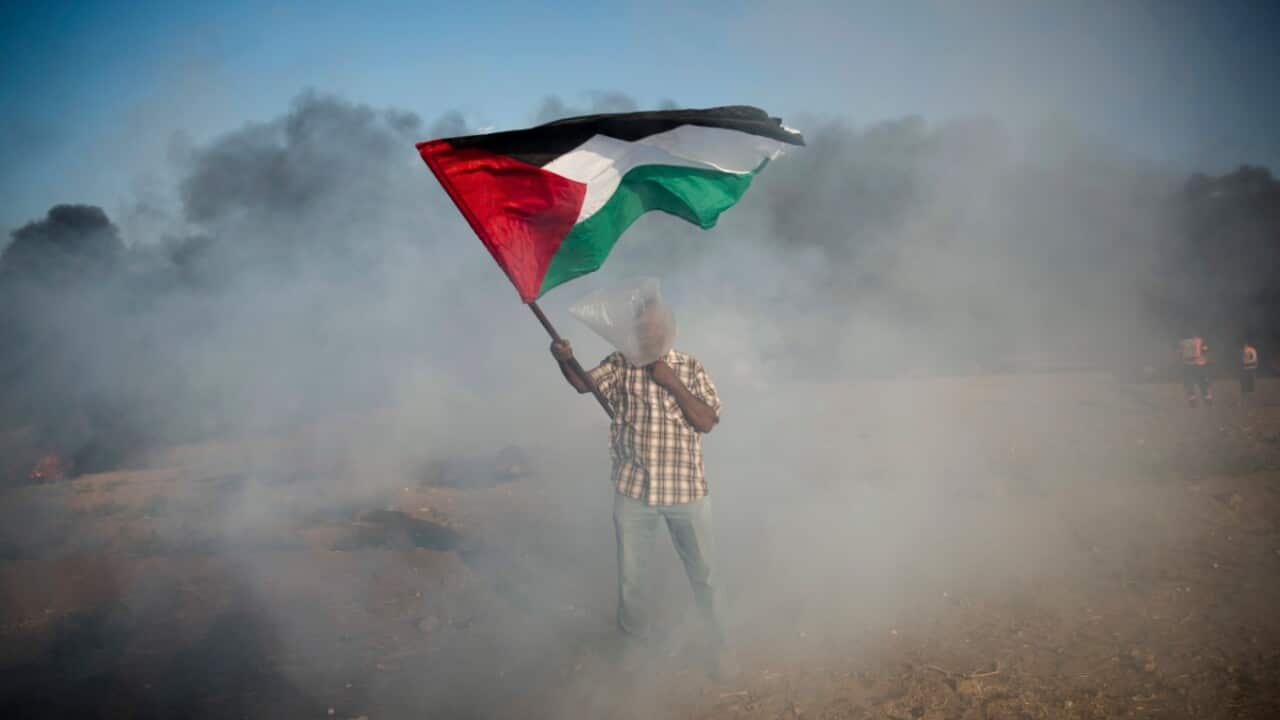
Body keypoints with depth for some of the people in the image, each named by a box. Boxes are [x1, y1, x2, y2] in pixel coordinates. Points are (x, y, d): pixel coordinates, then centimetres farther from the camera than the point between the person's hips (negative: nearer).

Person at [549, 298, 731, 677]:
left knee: (702, 574, 12)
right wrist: (565, 359, -34)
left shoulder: (690, 368, -3)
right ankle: (634, 644, 38)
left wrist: (672, 383, -20)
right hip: (633, 490, 1)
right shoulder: (620, 364, -1)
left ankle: (714, 646, 33)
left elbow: (707, 421, -11)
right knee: (630, 576, 14)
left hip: (686, 490, 0)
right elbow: (583, 382, -14)